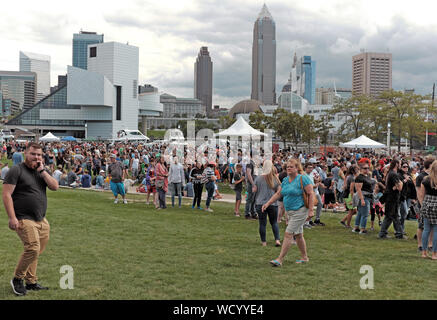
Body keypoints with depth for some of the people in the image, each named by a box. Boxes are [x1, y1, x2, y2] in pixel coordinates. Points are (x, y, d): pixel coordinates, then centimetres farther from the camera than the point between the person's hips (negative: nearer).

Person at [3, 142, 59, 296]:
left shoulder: (42, 171, 15)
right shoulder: (17, 170, -6)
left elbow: (55, 187, 3)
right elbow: (6, 195, -11)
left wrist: (42, 171, -6)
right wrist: (12, 218, -19)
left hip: (41, 220, 7)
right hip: (24, 219, -7)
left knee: (35, 252, 10)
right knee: (33, 249, -17)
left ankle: (31, 282, 22)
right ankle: (17, 279, 1)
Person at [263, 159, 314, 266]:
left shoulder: (303, 178, -11)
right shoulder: (286, 180, 11)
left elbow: (310, 194, -12)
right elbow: (278, 194, 15)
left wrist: (311, 210, -17)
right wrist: (268, 203, 4)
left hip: (300, 211, -8)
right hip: (290, 212, 8)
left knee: (288, 234, -12)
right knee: (298, 235, 15)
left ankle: (280, 259, -11)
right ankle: (304, 257, 29)